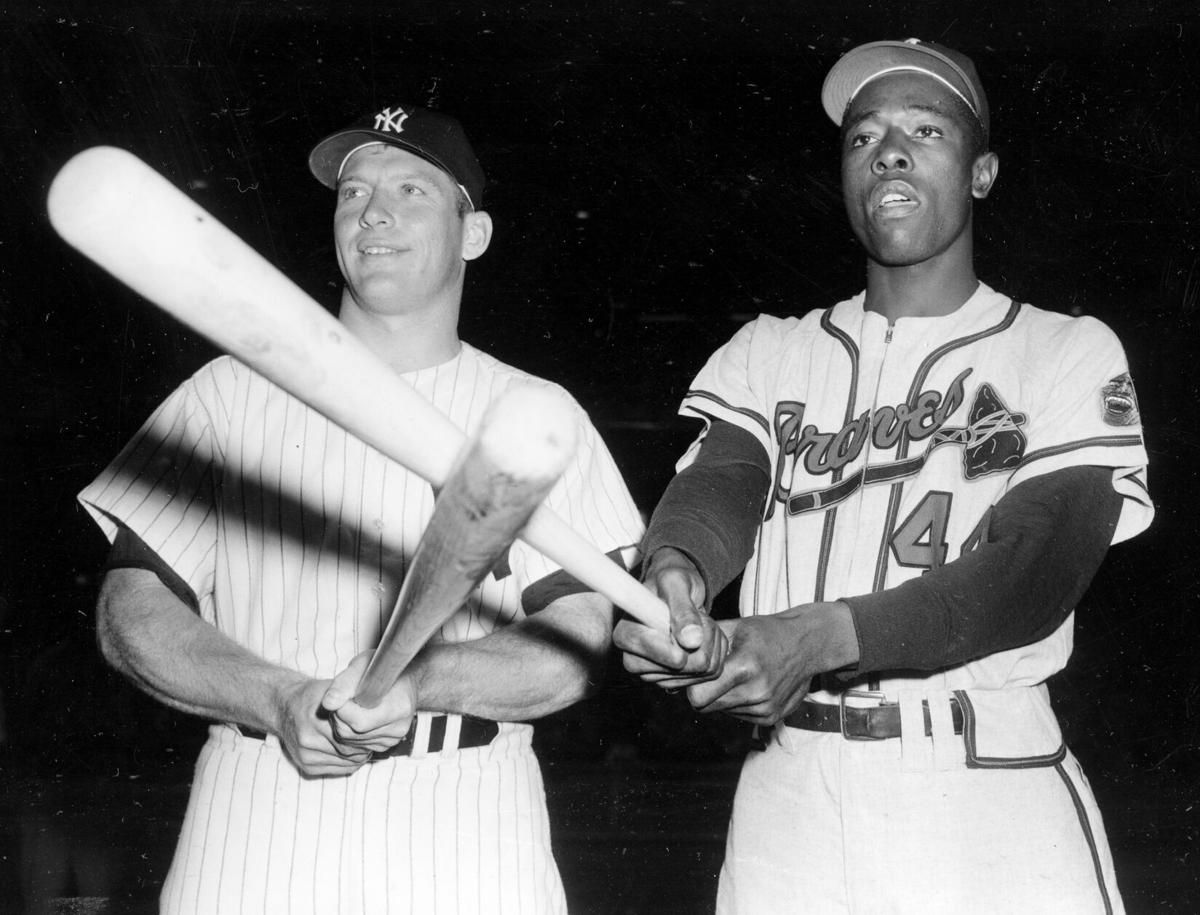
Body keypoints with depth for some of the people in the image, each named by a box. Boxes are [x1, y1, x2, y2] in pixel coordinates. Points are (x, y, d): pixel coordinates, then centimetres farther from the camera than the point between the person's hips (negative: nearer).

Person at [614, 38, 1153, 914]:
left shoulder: (1069, 352, 3)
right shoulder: (770, 353, 13)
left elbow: (1040, 568, -11)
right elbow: (722, 483, -6)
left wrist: (820, 637, -25)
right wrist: (674, 570, -31)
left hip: (990, 785, -2)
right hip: (792, 784, 2)